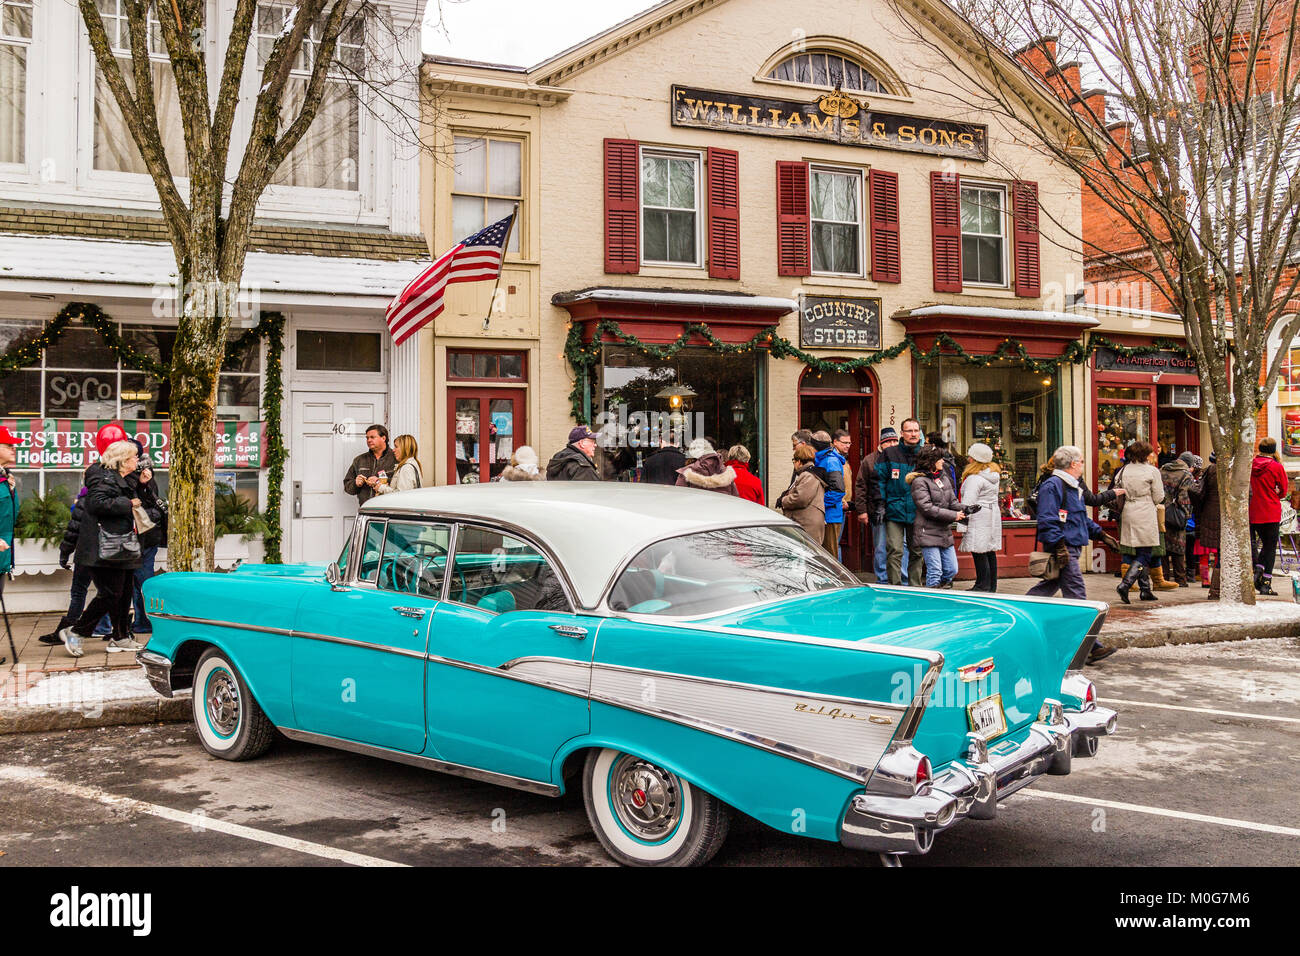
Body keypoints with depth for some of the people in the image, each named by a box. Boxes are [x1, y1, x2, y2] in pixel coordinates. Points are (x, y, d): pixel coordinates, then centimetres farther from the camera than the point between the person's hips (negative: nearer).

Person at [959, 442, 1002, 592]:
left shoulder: (974, 478, -17)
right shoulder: (994, 474, 12)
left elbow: (968, 502, -19)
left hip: (979, 519, -10)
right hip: (993, 516, 10)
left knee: (979, 553, -6)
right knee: (990, 551, 13)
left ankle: (982, 586, -5)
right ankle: (992, 586, 20)